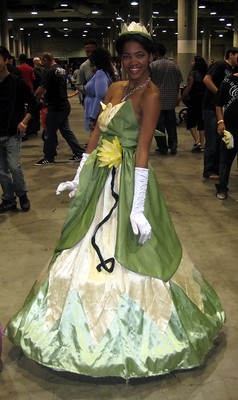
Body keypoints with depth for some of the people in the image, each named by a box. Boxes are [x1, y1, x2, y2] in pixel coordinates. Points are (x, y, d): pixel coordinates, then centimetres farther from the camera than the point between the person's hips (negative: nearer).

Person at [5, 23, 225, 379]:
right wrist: (78, 178, 11)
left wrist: (138, 207, -24)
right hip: (100, 179, 8)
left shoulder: (150, 95, -13)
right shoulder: (115, 89, 10)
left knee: (129, 257, 3)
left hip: (129, 182, -8)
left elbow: (142, 150, -21)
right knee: (90, 249, 18)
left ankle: (133, 334, 26)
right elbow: (97, 133, 11)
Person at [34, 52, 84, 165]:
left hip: (55, 108, -9)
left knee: (49, 133, 2)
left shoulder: (50, 72, -16)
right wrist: (44, 95, 21)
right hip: (64, 106, 9)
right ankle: (79, 153, 14)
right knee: (66, 130, 14)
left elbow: (41, 89, -17)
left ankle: (48, 158, 11)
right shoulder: (62, 70, 12)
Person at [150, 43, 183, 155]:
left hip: (157, 100, -4)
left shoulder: (152, 65, -7)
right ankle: (173, 146, 10)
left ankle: (163, 148, 6)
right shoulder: (174, 65, 5)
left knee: (159, 125, 3)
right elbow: (178, 83, 10)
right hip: (171, 100, 4)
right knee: (171, 124, 12)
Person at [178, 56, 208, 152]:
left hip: (194, 99, -6)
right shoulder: (205, 73, 8)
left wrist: (180, 99, -7)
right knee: (201, 121, 10)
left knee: (191, 121, 4)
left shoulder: (193, 73, -10)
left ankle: (197, 141, -10)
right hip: (204, 99, 6)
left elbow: (189, 88, -12)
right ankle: (202, 144, 11)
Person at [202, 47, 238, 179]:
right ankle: (209, 172, 4)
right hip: (211, 108, -8)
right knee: (212, 141, -4)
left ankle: (217, 169, 22)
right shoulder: (220, 65, -9)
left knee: (221, 140, 12)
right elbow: (206, 79, -21)